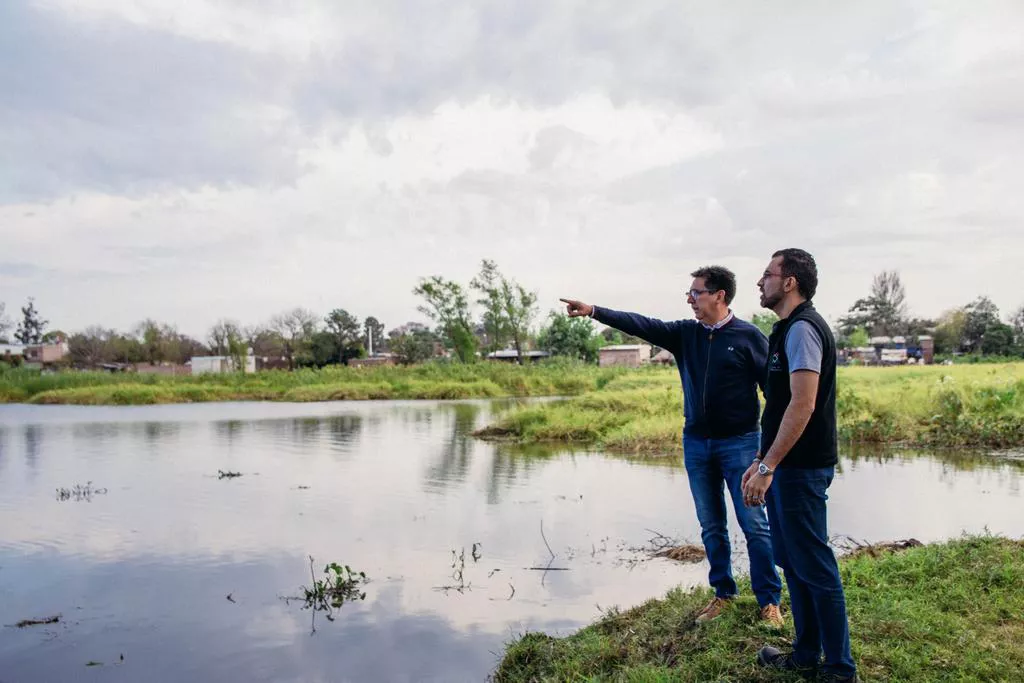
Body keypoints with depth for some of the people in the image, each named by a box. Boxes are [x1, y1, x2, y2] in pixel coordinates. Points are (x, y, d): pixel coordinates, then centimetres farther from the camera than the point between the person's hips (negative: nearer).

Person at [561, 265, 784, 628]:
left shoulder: (748, 336, -7)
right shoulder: (684, 333, 4)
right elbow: (641, 325, -5)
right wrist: (594, 311, -15)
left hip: (739, 443, -4)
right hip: (696, 444, 5)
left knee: (754, 524, 1)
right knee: (711, 526, 12)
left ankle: (769, 601, 15)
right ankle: (723, 593, 26)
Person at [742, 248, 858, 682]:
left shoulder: (802, 328, -15)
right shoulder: (788, 328, 15)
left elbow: (803, 406, -23)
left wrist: (768, 468, -23)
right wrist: (761, 461, 19)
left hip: (801, 468, -10)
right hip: (786, 466, 10)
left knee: (814, 566, 0)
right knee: (792, 562, 16)